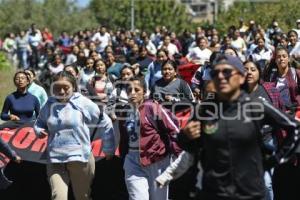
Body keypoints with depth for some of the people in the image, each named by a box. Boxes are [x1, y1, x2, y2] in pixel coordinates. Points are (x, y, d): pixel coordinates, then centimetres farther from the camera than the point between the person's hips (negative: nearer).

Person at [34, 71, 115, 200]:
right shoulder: (50, 105, 5)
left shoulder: (82, 103, -6)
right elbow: (40, 122, 25)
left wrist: (108, 149, 6)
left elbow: (105, 124, 1)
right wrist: (39, 130, 1)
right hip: (55, 159, 2)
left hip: (79, 158, -2)